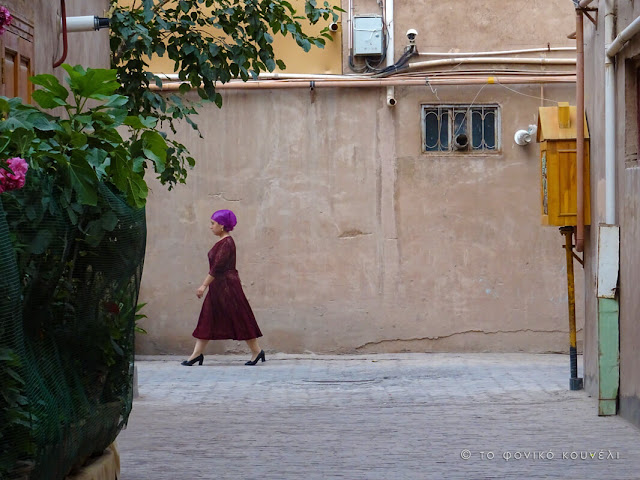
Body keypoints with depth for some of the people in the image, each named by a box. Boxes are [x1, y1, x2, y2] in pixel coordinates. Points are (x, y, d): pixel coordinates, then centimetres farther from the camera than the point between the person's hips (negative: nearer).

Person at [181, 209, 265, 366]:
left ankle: (256, 351, 4)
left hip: (227, 285, -10)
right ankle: (197, 353, 6)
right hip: (218, 286, 10)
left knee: (240, 319, -4)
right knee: (207, 319, 6)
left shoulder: (227, 243, -16)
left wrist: (204, 285, -22)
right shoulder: (222, 242, 14)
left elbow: (217, 267, -21)